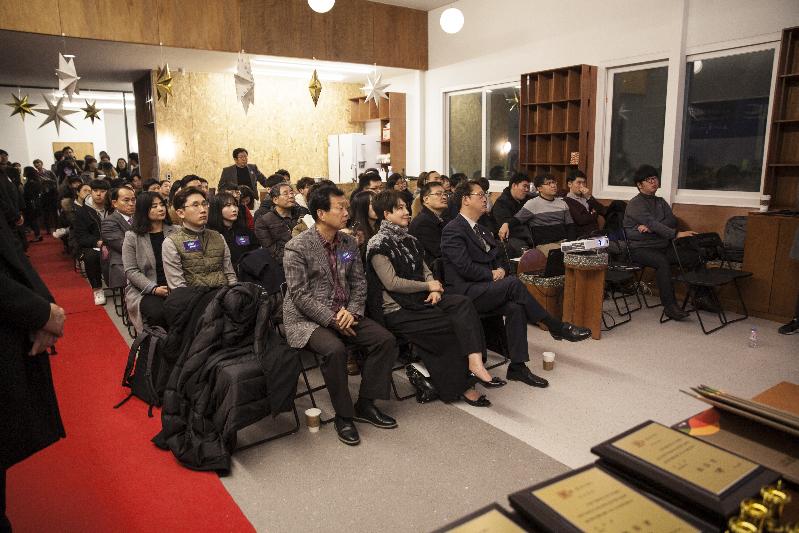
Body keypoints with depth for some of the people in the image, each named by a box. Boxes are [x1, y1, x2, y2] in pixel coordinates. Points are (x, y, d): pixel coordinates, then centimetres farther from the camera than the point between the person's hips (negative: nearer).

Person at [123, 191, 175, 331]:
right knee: (158, 313, -32)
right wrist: (154, 289, -16)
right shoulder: (132, 237, 4)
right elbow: (131, 271, -2)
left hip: (174, 288, 2)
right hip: (144, 291, -1)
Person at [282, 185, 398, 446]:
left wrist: (352, 311, -9)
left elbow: (359, 282, 10)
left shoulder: (349, 242, 6)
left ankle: (365, 404, 4)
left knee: (386, 340, -12)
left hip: (343, 314, 6)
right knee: (335, 349, -33)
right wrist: (332, 319, -19)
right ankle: (343, 416, -11)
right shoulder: (297, 247, -12)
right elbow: (300, 295, -15)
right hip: (307, 319, -6)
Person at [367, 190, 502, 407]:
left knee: (462, 303, -21)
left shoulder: (408, 239, 17)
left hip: (421, 299, 7)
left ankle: (475, 362, -35)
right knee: (450, 326, -21)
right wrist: (429, 286, -9)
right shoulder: (378, 244, -7)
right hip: (397, 308, -7)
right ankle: (459, 387, -7)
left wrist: (435, 290, -4)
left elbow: (425, 270, 18)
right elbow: (391, 283, -15)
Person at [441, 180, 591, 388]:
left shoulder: (480, 229, 20)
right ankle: (556, 327, -13)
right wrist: (491, 274, -8)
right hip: (464, 291, -8)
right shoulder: (453, 230, -9)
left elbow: (493, 258, 25)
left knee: (515, 307, -21)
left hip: (483, 288, 8)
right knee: (513, 283, -27)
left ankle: (517, 367, -15)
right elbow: (465, 267, -17)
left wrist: (499, 269, 1)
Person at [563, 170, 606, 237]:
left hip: (597, 234, 7)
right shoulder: (567, 201, -4)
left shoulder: (587, 197, 20)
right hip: (582, 236, -7)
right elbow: (581, 220, -12)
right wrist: (594, 214, 7)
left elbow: (603, 212, 10)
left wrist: (589, 197, -1)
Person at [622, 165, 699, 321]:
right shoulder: (635, 204, -4)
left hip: (663, 246, 7)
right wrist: (676, 234, -30)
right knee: (662, 261, -35)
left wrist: (650, 227, -16)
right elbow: (652, 223, -18)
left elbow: (672, 220, 1)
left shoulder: (660, 202, 19)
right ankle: (669, 305, -33)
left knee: (693, 256, -15)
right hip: (640, 248, -6)